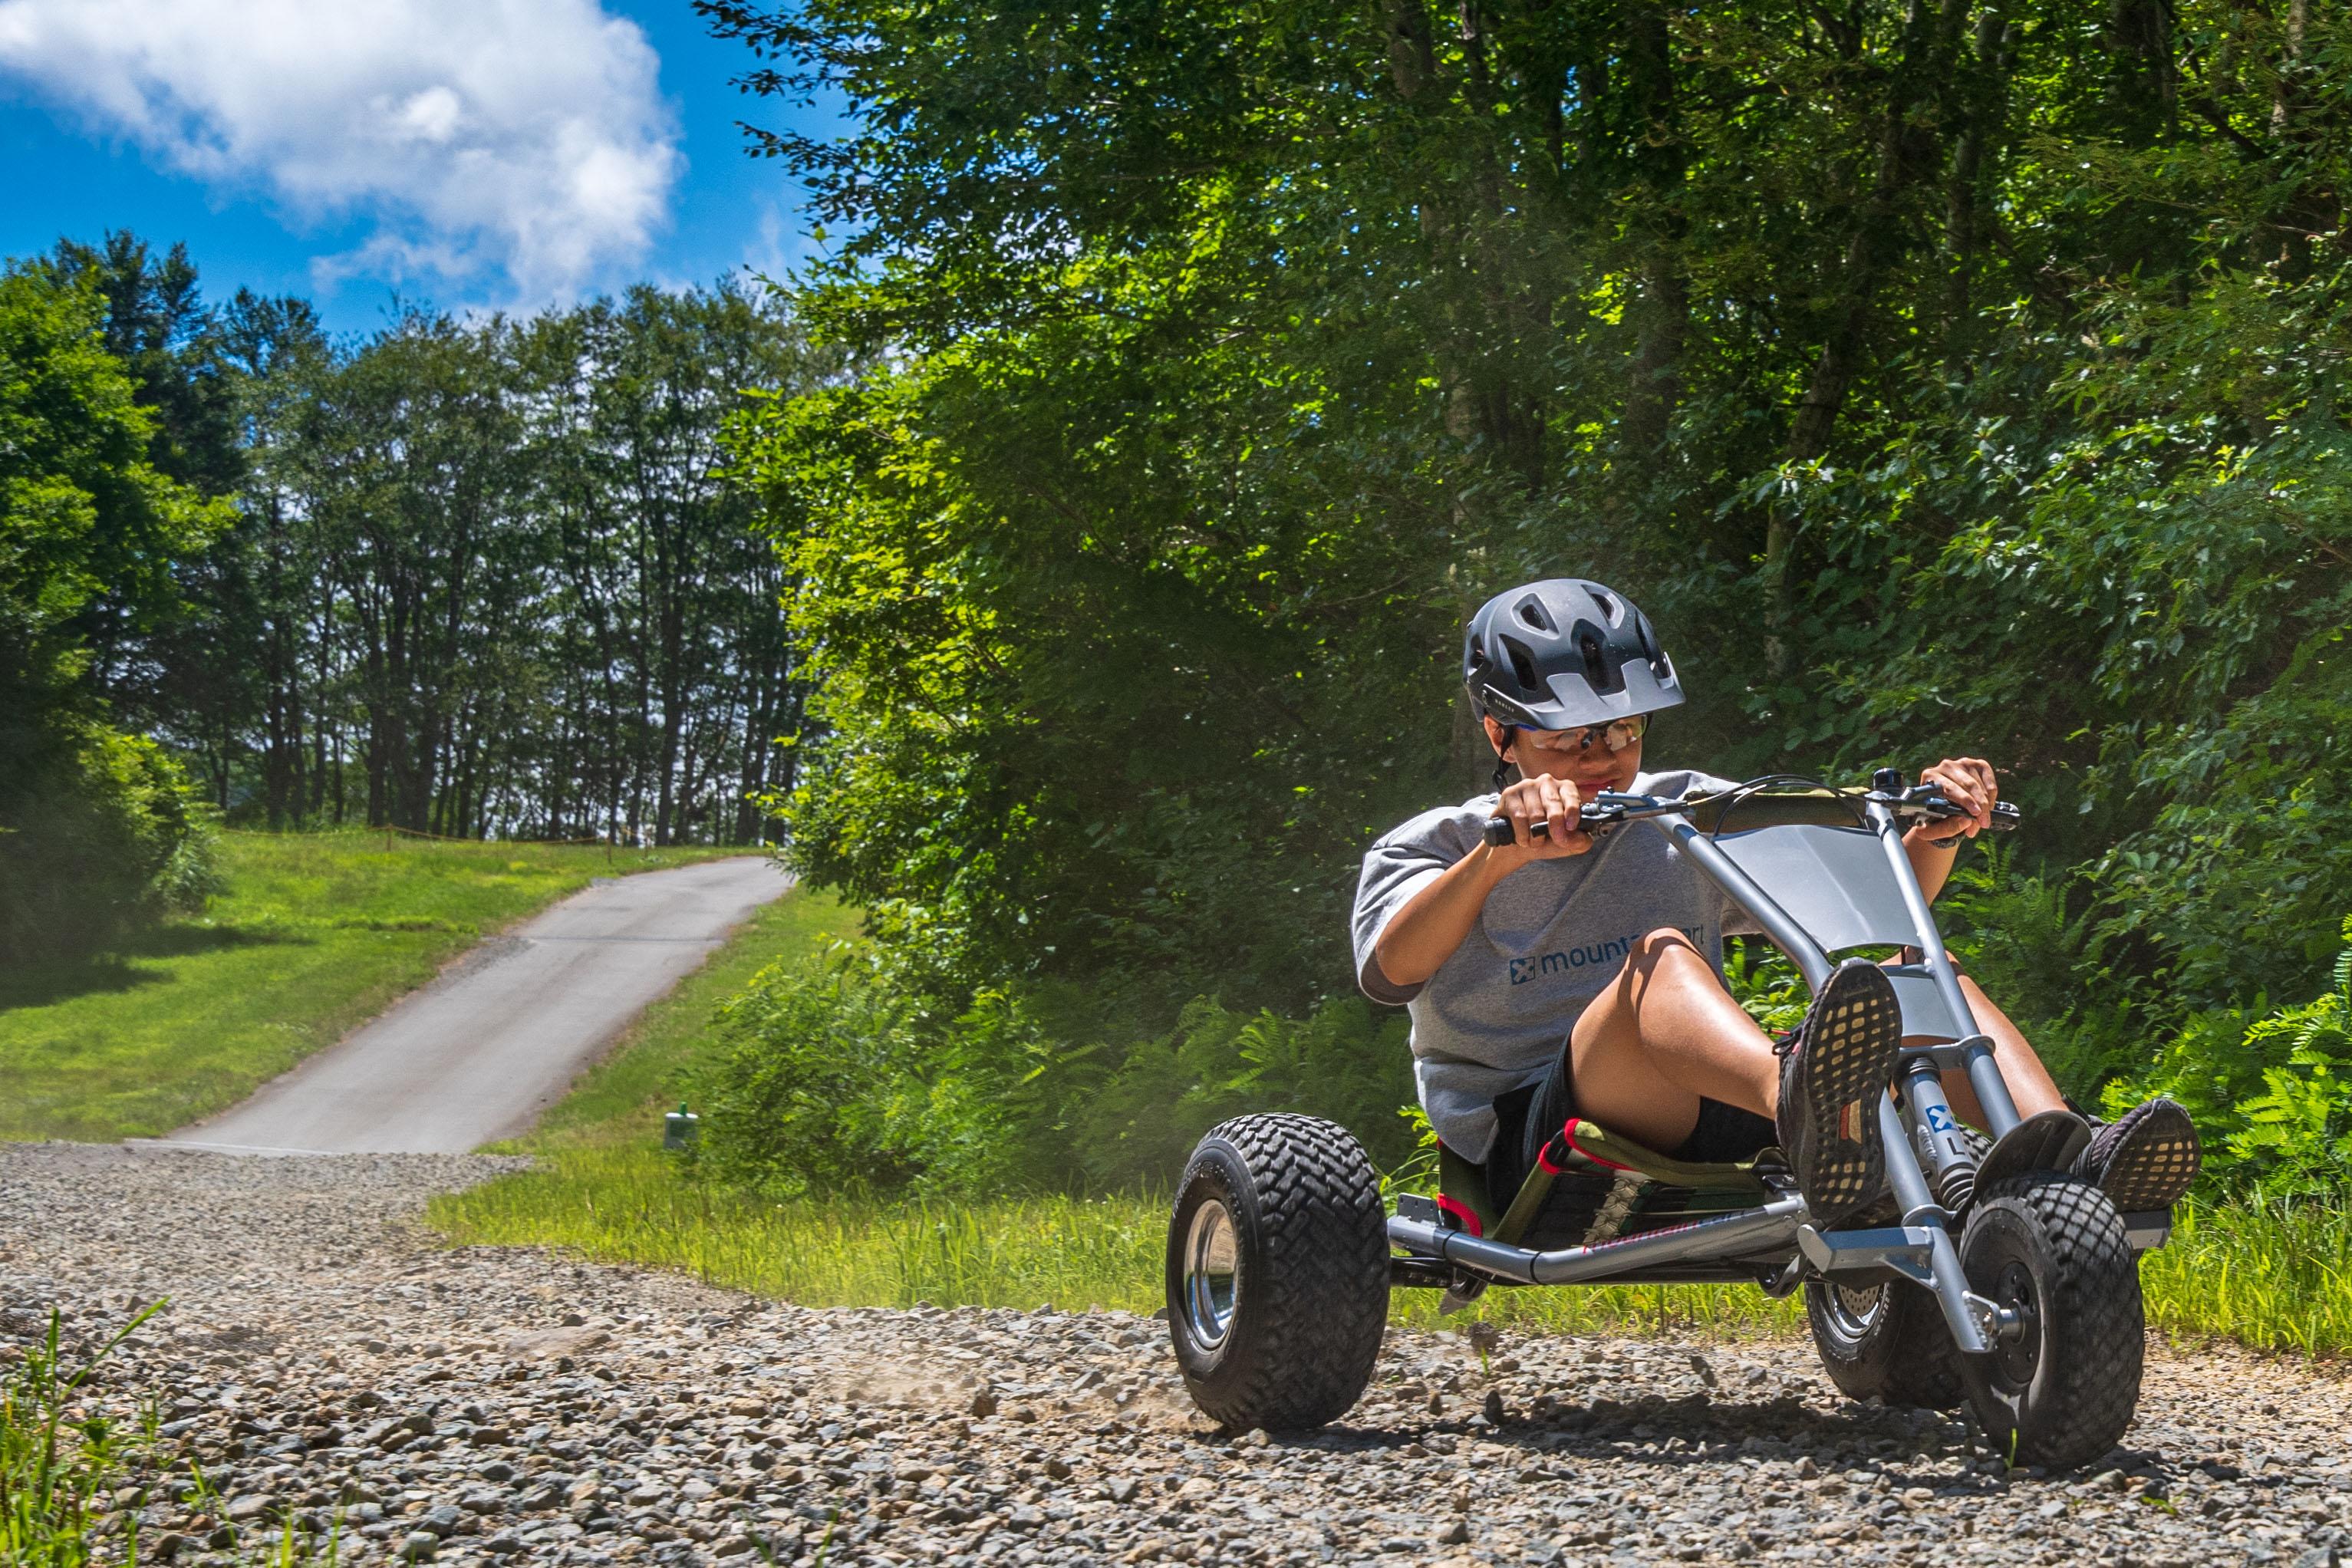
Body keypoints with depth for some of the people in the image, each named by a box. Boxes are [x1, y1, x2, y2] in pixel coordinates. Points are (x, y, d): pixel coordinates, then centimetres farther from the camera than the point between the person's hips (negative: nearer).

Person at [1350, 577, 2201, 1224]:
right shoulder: (1438, 847, 6)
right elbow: (1389, 972, -18)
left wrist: (1936, 833, -10)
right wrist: (1500, 852, -34)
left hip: (1705, 1128, 5)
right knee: (1660, 956, -33)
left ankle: (2072, 1169, -40)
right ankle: (1806, 1111, -67)